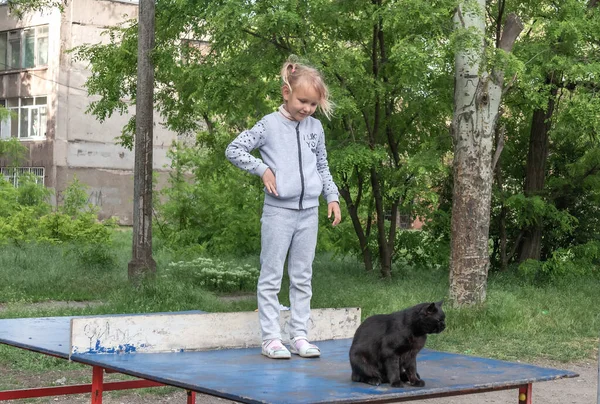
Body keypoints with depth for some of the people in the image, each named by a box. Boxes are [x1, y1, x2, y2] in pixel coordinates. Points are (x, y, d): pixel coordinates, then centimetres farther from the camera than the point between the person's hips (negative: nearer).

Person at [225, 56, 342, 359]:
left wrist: (332, 197, 10)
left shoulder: (316, 128, 9)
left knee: (302, 278, 9)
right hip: (278, 211, -5)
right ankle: (270, 338, 4)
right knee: (271, 277, 0)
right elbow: (233, 150, -2)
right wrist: (262, 168, -10)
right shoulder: (270, 125, -5)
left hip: (309, 212, 5)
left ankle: (299, 336, 16)